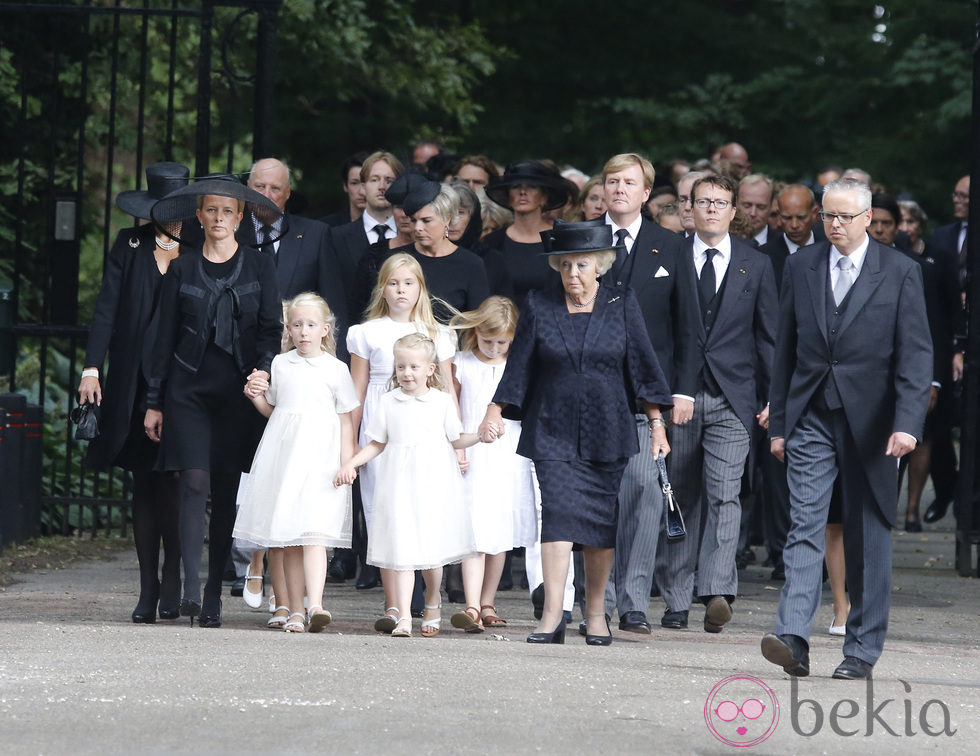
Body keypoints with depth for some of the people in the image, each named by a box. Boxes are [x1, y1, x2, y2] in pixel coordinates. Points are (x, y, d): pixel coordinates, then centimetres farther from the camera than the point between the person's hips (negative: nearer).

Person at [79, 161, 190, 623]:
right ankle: (148, 587, 8)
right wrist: (92, 367, -4)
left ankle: (172, 583, -1)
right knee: (143, 484, 4)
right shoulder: (130, 246, 8)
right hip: (135, 385, 2)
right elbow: (107, 308, 4)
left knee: (172, 485, -10)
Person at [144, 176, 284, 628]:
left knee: (226, 490, 2)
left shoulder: (259, 267, 7)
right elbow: (166, 338, 9)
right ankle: (191, 587, -23)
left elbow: (271, 328, 4)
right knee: (195, 481, -14)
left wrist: (264, 369, -15)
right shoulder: (182, 270, 8)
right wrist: (154, 402, 7)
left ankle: (214, 593, 8)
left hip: (237, 392, 1)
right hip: (188, 390, -1)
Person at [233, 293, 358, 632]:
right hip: (282, 452, 4)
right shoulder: (279, 365, 13)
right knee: (289, 541, 4)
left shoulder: (336, 370, 4)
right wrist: (255, 395, 3)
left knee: (313, 533, -17)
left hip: (319, 455, -4)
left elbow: (346, 422, 4)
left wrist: (348, 463, -4)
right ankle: (295, 610, 7)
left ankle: (315, 604, -28)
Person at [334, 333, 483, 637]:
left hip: (434, 483, 0)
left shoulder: (442, 401, 5)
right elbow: (377, 443, 13)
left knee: (432, 548, 4)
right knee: (402, 548, -8)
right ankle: (403, 616, -11)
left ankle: (433, 604, 30)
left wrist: (480, 435, -5)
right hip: (399, 484, 0)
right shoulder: (389, 402, 7)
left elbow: (455, 440, 10)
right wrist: (352, 463, 3)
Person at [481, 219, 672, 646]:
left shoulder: (622, 304, 3)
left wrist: (656, 423, 1)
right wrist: (496, 411, -5)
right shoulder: (539, 307, 4)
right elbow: (518, 366, 6)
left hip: (606, 431, 1)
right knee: (558, 513, -12)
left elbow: (642, 364, 4)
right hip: (553, 431, -1)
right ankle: (552, 616, -16)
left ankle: (595, 613, 16)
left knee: (601, 520, 4)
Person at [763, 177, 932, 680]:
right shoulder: (800, 267, 9)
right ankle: (793, 638, -21)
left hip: (870, 424, -2)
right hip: (812, 420, 2)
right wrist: (778, 423, 10)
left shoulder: (900, 273, 0)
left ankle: (862, 649, 12)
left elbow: (915, 354, -6)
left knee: (869, 537, 5)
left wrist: (908, 423, -17)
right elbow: (786, 349, 13)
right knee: (805, 527, -10)